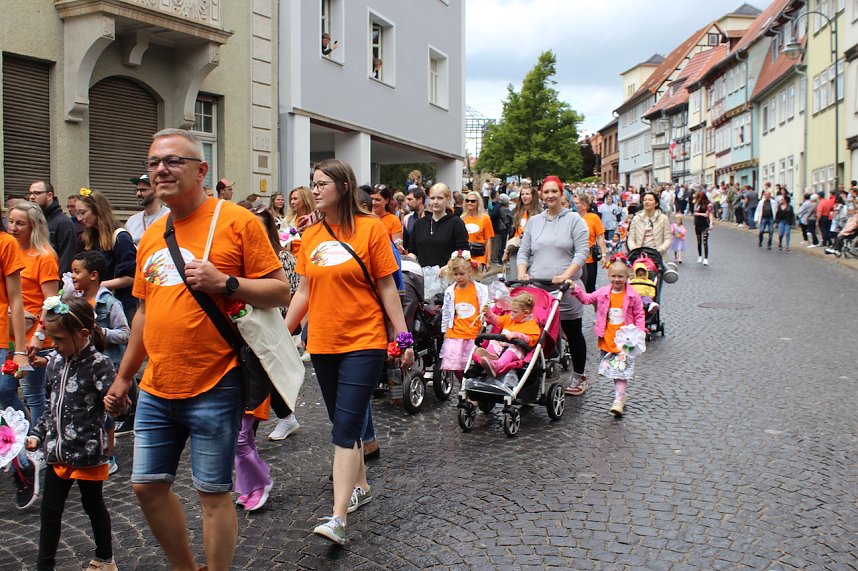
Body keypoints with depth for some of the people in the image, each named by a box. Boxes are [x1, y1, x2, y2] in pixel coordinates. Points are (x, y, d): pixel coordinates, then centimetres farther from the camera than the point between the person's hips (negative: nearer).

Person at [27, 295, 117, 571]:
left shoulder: (99, 365, -17)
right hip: (57, 452, 6)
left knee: (93, 506, 13)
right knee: (50, 511, 12)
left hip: (87, 454, -6)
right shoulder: (55, 362, 4)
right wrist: (38, 433, 11)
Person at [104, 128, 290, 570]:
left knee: (213, 493, 3)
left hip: (213, 388, -7)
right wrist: (123, 376, 23)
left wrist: (224, 283, -23)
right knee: (148, 486, 14)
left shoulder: (236, 221, -8)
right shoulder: (151, 235, 11)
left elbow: (280, 291, -8)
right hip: (155, 390, 7)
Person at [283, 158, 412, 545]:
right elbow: (304, 291, 11)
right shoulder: (310, 236, 6)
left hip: (364, 342, -5)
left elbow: (386, 287, -5)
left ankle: (338, 518, -10)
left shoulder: (370, 228, -7)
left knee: (345, 428, -11)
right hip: (322, 343, 5)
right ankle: (360, 486, 36)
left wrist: (403, 337, -6)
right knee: (344, 423, 16)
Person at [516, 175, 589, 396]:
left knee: (573, 332, 7)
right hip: (536, 288, 3)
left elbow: (582, 252, -7)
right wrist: (522, 274, -4)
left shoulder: (574, 220, 1)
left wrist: (566, 275, -19)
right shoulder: (533, 221, 14)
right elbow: (523, 252, 14)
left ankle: (579, 376, 20)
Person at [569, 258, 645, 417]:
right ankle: (621, 394, 29)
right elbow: (586, 298, 5)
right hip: (607, 339, 4)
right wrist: (575, 289, -10)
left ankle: (618, 400, -9)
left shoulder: (633, 296, -4)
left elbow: (639, 315, 0)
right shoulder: (603, 293, 3)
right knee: (610, 368, 12)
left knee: (621, 368, -9)